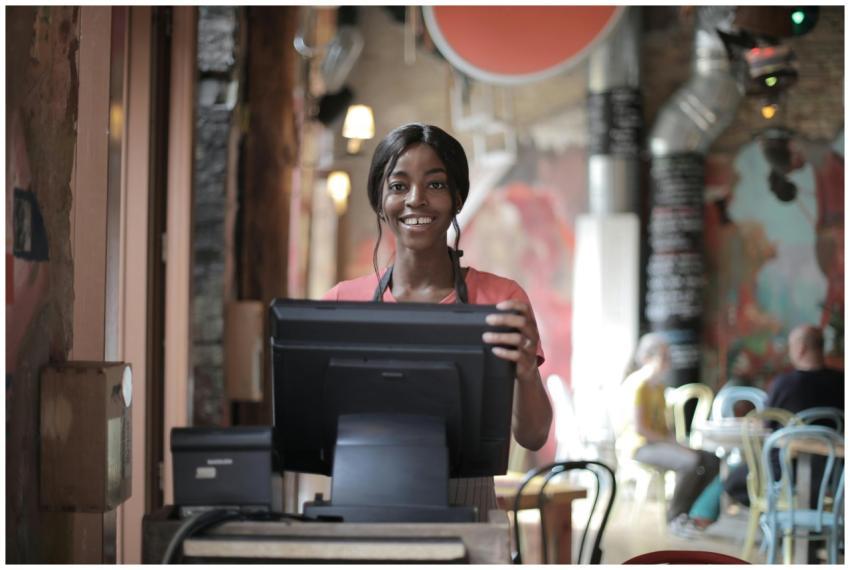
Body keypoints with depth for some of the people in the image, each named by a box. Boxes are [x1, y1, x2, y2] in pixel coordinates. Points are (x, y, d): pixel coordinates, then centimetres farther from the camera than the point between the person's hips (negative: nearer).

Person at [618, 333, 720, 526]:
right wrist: (672, 443, -15)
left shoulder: (659, 385, 16)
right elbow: (638, 427, -19)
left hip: (660, 442, 9)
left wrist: (676, 442, -2)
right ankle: (675, 516, -13)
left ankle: (688, 511, 1)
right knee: (691, 461, -29)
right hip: (640, 445, -9)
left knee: (711, 461, -6)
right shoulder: (637, 385, -13)